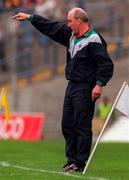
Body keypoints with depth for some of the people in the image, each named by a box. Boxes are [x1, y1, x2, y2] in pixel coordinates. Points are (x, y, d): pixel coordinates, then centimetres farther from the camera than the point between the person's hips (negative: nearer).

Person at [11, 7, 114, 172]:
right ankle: (71, 159, 17)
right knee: (67, 124, 10)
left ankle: (80, 163, -5)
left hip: (85, 89, -9)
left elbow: (106, 64, -18)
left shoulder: (94, 40, -14)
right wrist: (29, 18, 25)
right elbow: (50, 27, 23)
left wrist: (99, 84, -24)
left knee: (82, 125, -8)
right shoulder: (70, 34, 13)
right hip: (72, 86, 9)